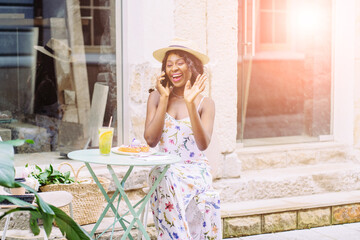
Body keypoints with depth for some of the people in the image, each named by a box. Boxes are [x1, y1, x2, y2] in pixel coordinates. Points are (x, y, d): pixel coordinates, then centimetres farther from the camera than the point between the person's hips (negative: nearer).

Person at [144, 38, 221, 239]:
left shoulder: (205, 103, 2)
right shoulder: (156, 97, 6)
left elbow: (203, 144, -12)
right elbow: (150, 139, -5)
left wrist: (190, 104, -17)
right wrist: (165, 99, -6)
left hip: (195, 171, -1)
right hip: (164, 170, 1)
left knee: (175, 184, -31)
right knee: (168, 183, -31)